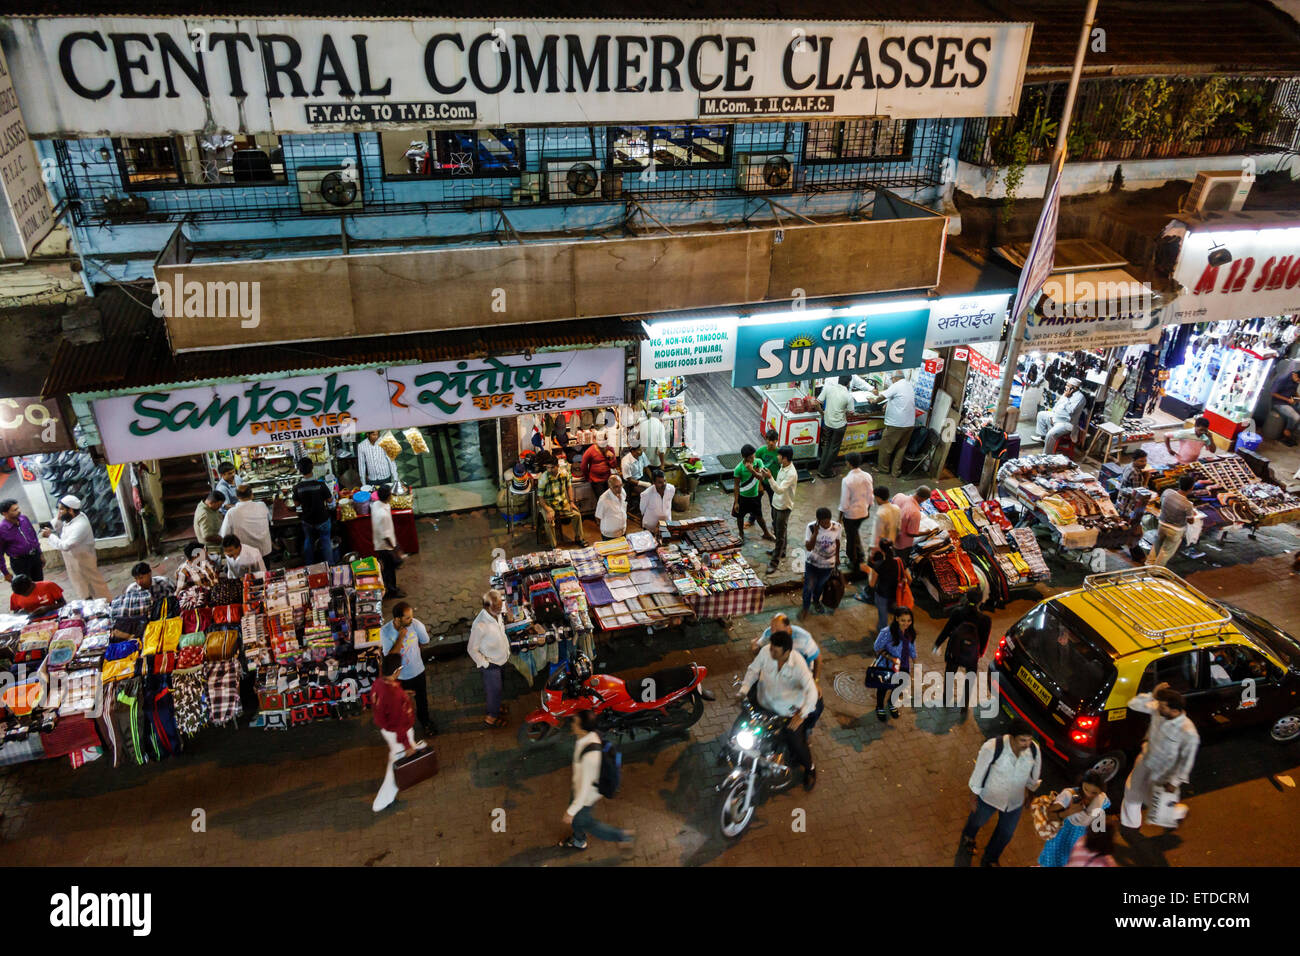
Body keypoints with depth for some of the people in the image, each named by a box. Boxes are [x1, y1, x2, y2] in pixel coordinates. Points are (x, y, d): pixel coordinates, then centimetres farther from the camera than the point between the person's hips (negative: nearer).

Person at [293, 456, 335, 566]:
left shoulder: (297, 488, -17)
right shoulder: (321, 485, -24)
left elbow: (296, 503, -1)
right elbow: (330, 500, -12)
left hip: (307, 521, 2)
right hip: (323, 520, -2)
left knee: (308, 541, 23)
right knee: (326, 541, 17)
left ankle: (309, 566, 35)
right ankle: (329, 565, 25)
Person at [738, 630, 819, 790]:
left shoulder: (798, 663, -28)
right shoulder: (766, 652, -20)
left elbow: (811, 690, -31)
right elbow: (753, 669, -5)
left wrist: (802, 714, -41)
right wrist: (743, 690, -17)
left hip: (788, 708, -3)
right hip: (764, 701, 4)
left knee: (795, 742, -5)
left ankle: (810, 768, 26)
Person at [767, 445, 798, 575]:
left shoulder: (791, 474, -30)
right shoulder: (782, 466, -1)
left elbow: (779, 490, -37)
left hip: (784, 507, -9)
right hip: (776, 503, 9)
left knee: (780, 535, -1)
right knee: (776, 529, 25)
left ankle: (775, 562, 6)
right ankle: (780, 551, 45)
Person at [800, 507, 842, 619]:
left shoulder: (837, 527, -20)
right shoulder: (811, 527, -26)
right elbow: (808, 548, -30)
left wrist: (837, 557, 15)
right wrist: (815, 532, -41)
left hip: (828, 564, 2)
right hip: (812, 563, -2)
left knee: (820, 585, 24)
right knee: (809, 587, 7)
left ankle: (816, 601, 55)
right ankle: (805, 608, 35)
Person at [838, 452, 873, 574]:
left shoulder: (847, 480, -26)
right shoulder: (867, 476, -10)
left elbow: (844, 501, -20)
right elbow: (870, 496, 1)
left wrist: (840, 516, -6)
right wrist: (868, 510, 17)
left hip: (850, 513, -5)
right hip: (863, 512, 5)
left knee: (851, 537, 14)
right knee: (855, 531, 31)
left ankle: (854, 563, 29)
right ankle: (860, 555, 37)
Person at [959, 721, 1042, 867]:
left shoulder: (1034, 750, -23)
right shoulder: (992, 747, -36)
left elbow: (1034, 778, -1)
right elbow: (979, 772, -20)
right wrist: (973, 799, -9)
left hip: (1015, 802, 3)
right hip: (989, 798, -3)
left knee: (1006, 833, 22)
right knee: (978, 820, 27)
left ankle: (989, 859, 53)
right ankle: (968, 836, 65)